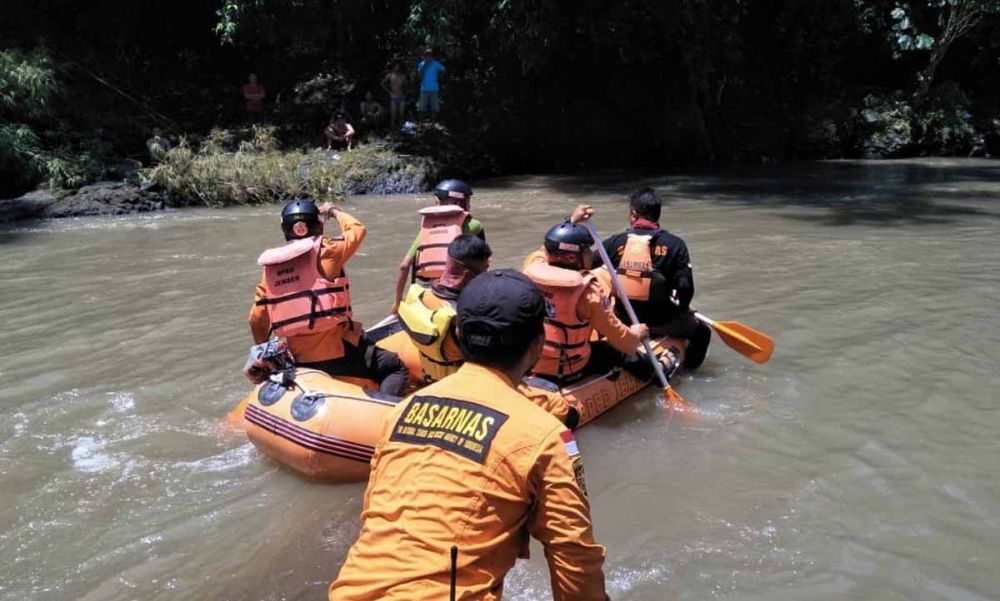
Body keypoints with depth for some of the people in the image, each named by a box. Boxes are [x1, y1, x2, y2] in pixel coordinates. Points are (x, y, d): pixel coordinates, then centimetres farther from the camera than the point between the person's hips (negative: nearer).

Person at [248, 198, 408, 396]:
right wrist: (334, 212, 22)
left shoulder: (270, 267, 8)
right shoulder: (324, 250, -7)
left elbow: (257, 318, 9)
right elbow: (357, 230, 6)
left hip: (300, 360, 6)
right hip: (338, 349, -5)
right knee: (396, 368, 5)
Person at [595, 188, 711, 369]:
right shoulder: (674, 244, -7)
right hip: (660, 319, -2)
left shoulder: (615, 242, -4)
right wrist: (682, 309, 10)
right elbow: (685, 287, -10)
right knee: (702, 331, 24)